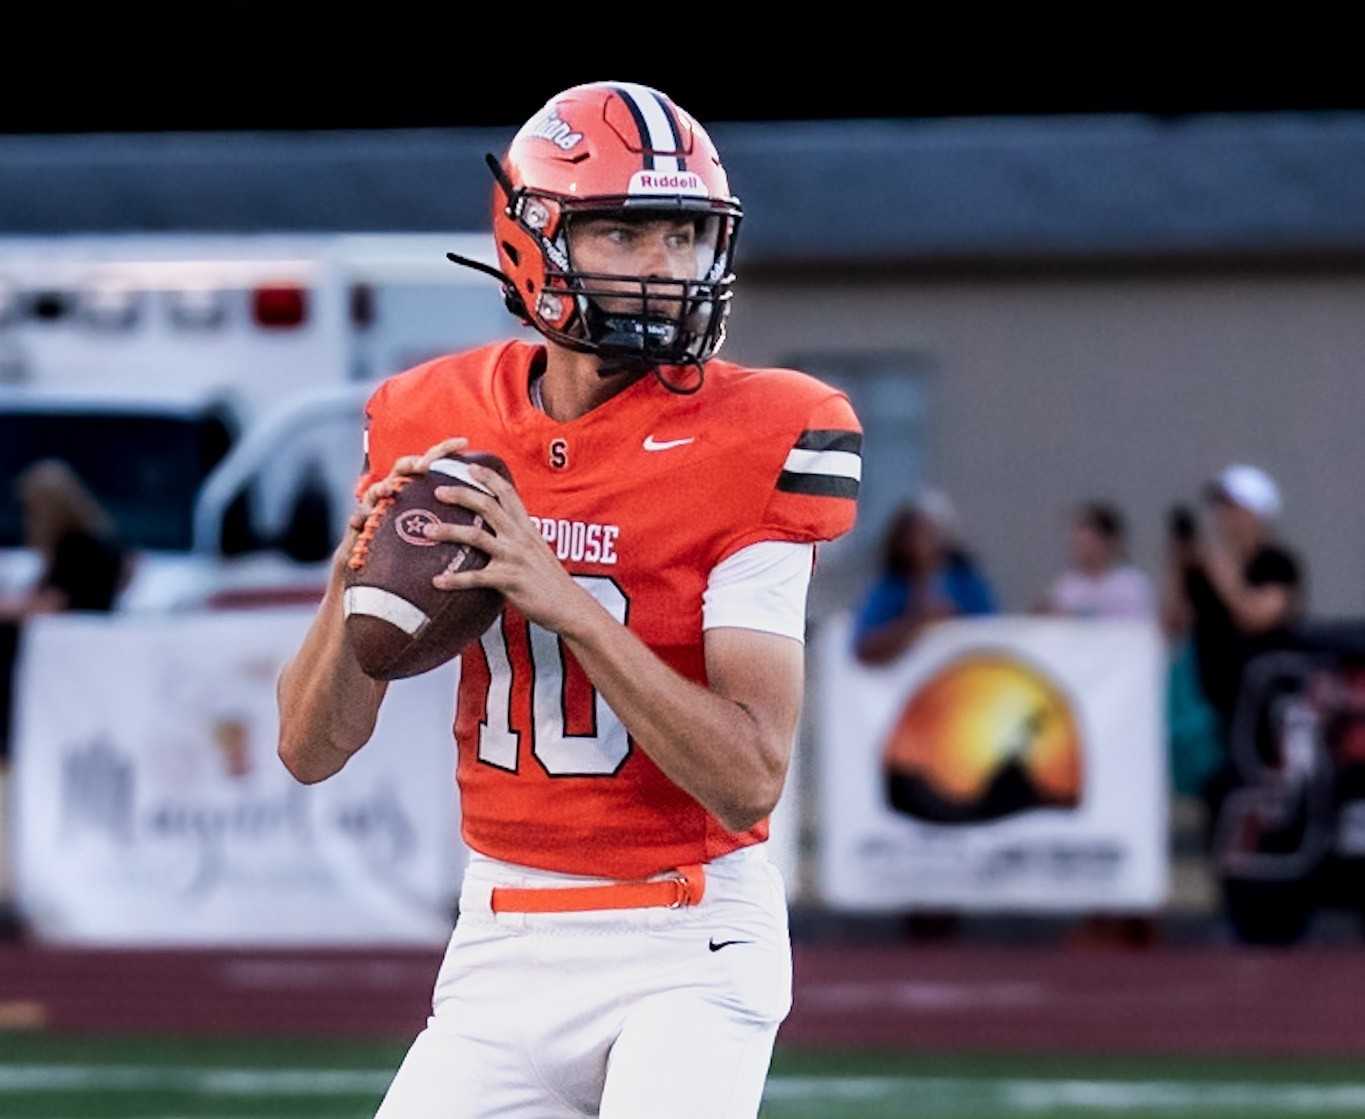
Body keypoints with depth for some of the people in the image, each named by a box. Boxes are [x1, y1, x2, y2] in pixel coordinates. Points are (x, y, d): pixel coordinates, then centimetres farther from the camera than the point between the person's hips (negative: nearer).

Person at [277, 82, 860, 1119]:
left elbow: (750, 778, -18)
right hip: (503, 947, 4)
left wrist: (566, 603, -26)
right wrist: (359, 582, -15)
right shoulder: (437, 428, 2)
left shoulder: (754, 440, -11)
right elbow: (313, 750, 4)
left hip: (686, 948, -4)